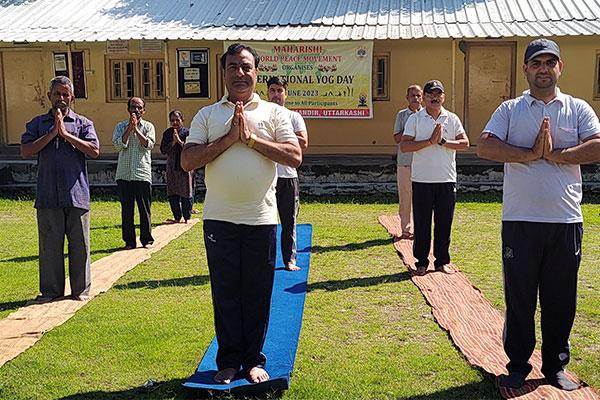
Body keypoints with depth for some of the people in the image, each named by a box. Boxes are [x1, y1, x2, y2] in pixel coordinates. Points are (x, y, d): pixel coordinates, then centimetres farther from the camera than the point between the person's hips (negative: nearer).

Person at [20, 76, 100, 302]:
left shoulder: (83, 124, 9)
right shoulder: (37, 124, 12)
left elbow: (94, 151, -6)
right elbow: (25, 151, -1)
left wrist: (66, 134, -9)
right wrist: (51, 134, -8)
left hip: (77, 194, -1)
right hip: (48, 196, 1)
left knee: (80, 245, 4)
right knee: (49, 245, 6)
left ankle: (81, 290, 16)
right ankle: (50, 290, 17)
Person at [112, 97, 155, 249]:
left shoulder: (148, 126, 7)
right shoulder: (121, 126, 10)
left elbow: (149, 144, -10)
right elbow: (119, 145, -7)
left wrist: (136, 129, -12)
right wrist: (130, 128, -11)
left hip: (142, 174, -1)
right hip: (124, 174, 2)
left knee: (145, 209, 2)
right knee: (126, 209, 6)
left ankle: (147, 240, 12)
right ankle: (129, 241, 14)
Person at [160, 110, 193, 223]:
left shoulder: (187, 132, -2)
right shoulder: (167, 133, 10)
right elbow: (163, 150, 2)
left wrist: (179, 141, -16)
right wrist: (173, 142, -10)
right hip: (172, 167, 4)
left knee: (186, 194, -1)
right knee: (172, 194, 5)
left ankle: (187, 217, 8)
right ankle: (177, 217, 15)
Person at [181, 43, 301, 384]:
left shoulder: (274, 113, 6)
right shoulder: (207, 115, 8)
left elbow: (295, 157, -7)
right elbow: (188, 161, -4)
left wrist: (251, 138, -12)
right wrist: (229, 138, -12)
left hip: (261, 218, 0)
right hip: (219, 218, 1)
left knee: (258, 294, 8)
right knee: (225, 293, 9)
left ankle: (254, 360, 24)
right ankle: (229, 361, 23)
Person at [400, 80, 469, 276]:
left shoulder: (452, 119, 8)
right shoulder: (415, 119, 2)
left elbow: (465, 143, 0)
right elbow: (404, 146, -9)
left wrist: (443, 142, -12)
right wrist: (430, 141, -15)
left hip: (447, 179, 2)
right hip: (421, 180, -1)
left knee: (444, 222, 7)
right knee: (421, 222, 3)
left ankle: (442, 261, 19)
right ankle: (421, 262, 15)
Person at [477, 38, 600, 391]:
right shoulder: (509, 109, 7)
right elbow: (485, 147, -9)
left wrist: (556, 155, -12)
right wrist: (531, 154, -14)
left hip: (566, 220, 1)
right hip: (520, 220, -1)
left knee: (561, 299, 10)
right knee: (518, 298, 6)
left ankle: (556, 365, 27)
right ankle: (518, 365, 22)